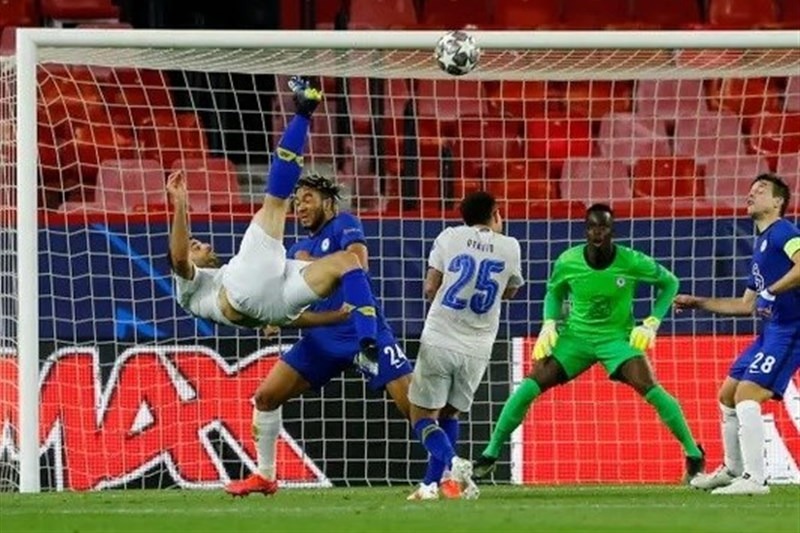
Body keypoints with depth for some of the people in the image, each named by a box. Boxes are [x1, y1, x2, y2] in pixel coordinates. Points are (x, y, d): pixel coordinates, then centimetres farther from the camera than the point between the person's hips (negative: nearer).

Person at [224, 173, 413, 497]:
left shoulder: (344, 226, -1)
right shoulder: (298, 249, 17)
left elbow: (357, 263, -21)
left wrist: (310, 263, -16)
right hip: (323, 338, 6)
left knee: (414, 405, -14)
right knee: (266, 396, 3)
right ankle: (264, 477, 15)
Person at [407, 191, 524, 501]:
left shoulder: (450, 237, -1)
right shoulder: (510, 247, 2)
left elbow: (430, 289, 0)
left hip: (438, 342, -2)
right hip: (477, 349, 2)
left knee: (422, 415, 3)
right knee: (450, 413, 18)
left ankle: (452, 462, -23)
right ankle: (432, 483, 8)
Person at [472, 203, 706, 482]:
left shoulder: (631, 262, -17)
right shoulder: (568, 262, -12)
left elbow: (669, 282, 0)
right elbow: (554, 293, 10)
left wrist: (652, 323, -9)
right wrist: (549, 324, -7)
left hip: (617, 337, -2)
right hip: (576, 336, 2)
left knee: (651, 389, -22)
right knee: (529, 387, -12)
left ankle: (694, 455, -6)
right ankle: (491, 454, 0)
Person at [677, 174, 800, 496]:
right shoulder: (761, 243, 22)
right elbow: (746, 305, 28)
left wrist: (770, 293, -26)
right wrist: (698, 303, 29)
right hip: (771, 332, 10)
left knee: (746, 396, -18)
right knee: (727, 396, 16)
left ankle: (755, 479, -17)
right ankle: (733, 471, 30)